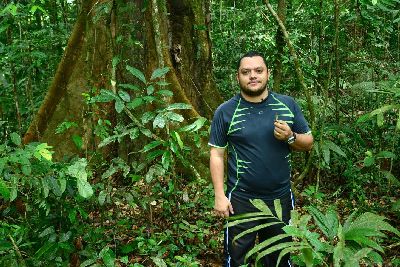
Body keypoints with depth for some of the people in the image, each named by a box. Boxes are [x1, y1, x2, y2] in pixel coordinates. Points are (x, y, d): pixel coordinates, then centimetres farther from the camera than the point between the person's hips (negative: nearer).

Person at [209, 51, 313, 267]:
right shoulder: (225, 112, -8)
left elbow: (308, 143, 4)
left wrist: (290, 137, -17)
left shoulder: (288, 105, -2)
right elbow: (216, 154, -6)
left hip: (281, 198, 2)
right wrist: (219, 195, -11)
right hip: (241, 200, -2)